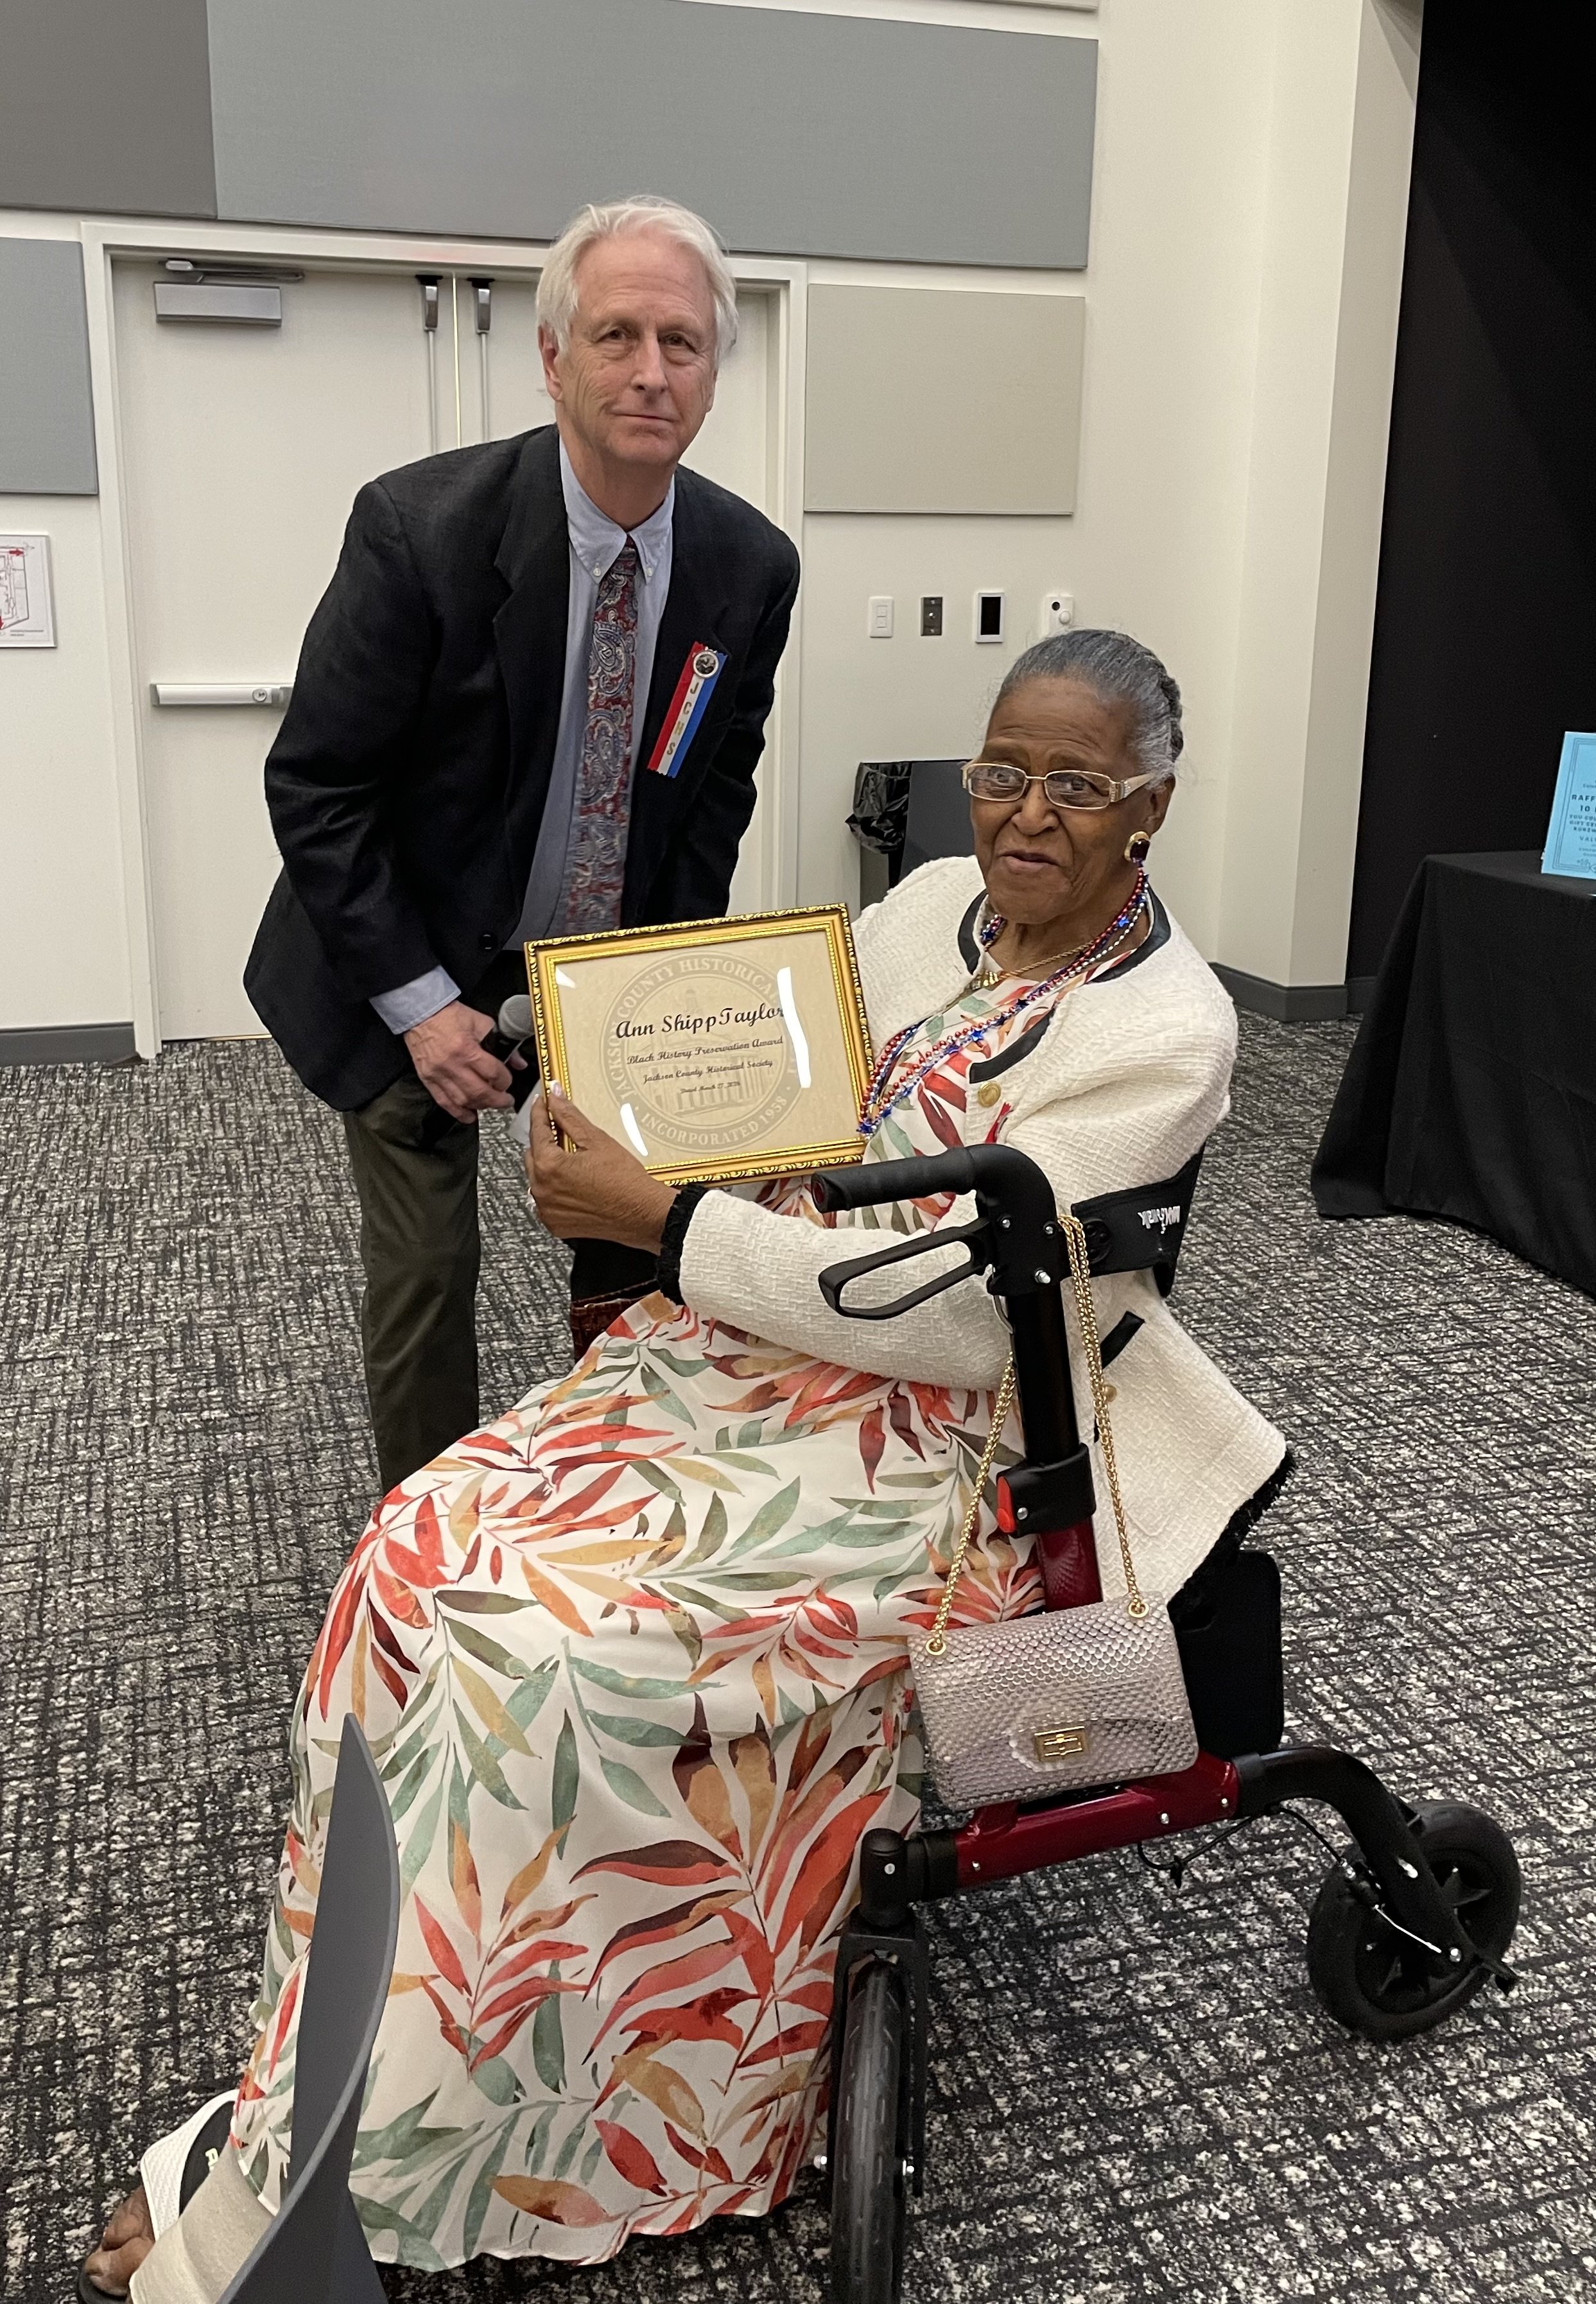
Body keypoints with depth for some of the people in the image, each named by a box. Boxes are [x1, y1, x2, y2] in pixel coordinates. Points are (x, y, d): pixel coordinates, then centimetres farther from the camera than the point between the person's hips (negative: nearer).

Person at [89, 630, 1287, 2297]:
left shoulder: (1164, 1033, -14)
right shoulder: (932, 903, 9)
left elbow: (958, 1315, -21)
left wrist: (656, 1218, -19)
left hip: (925, 1440, -7)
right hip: (741, 1350, 7)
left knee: (549, 1649, -25)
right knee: (430, 1549, -15)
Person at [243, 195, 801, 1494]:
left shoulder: (750, 566, -9)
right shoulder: (420, 530, -22)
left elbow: (716, 790, 4)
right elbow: (315, 788, -16)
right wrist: (419, 1003, -18)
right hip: (421, 969, -3)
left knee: (641, 1248, 6)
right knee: (425, 1276, 0)